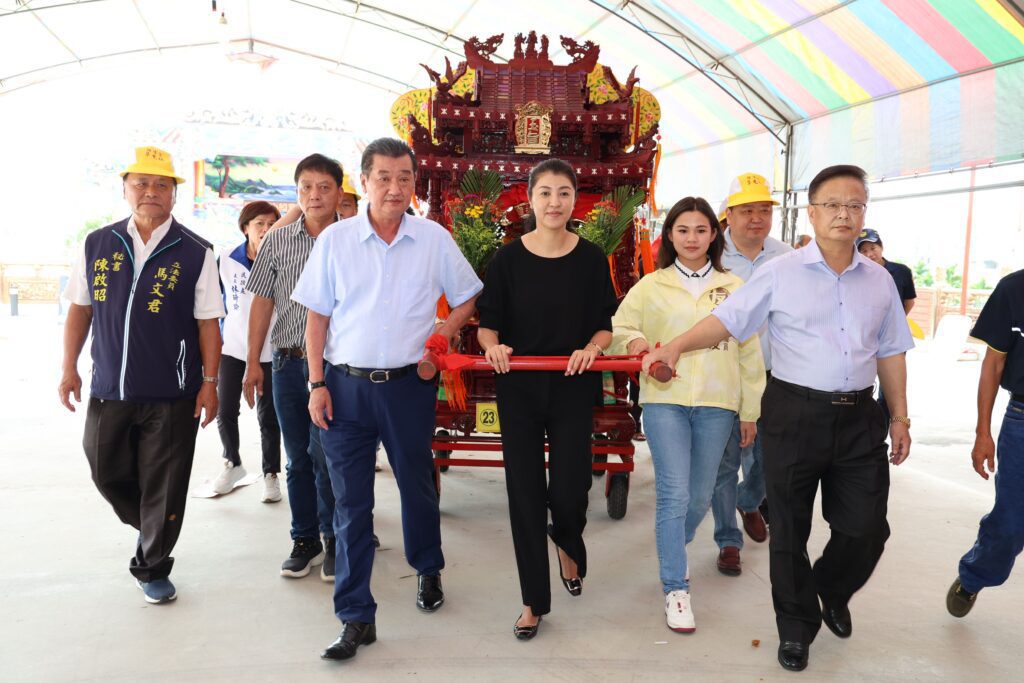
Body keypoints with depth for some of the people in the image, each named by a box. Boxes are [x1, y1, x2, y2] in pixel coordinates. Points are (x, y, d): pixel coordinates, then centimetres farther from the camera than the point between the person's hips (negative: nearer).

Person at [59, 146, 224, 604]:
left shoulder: (195, 253, -3)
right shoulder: (97, 245, 5)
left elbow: (208, 323, -3)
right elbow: (80, 309, 11)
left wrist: (209, 382, -6)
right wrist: (69, 368, 6)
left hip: (172, 395, -3)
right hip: (109, 390, 3)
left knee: (163, 488, 5)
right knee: (107, 473, 14)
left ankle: (152, 568, 24)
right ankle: (152, 529, 42)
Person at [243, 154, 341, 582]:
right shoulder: (277, 241, 8)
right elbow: (262, 302, 9)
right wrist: (253, 363, 6)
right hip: (287, 363, 3)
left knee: (325, 453, -6)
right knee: (298, 458, 10)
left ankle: (334, 540, 12)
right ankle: (305, 541, 23)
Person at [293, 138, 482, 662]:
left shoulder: (434, 239, -1)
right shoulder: (335, 240, 0)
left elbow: (467, 299, 11)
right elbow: (317, 317, 3)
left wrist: (441, 334, -6)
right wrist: (317, 384, -2)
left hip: (409, 384, 0)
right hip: (346, 384, 0)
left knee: (417, 486, 17)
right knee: (351, 502, 3)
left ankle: (428, 571, 43)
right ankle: (356, 618, 14)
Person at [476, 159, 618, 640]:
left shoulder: (591, 258, 0)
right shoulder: (508, 258, 0)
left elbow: (606, 325, 2)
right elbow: (488, 324, 2)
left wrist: (591, 348, -19)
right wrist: (493, 346, -19)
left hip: (573, 389, 0)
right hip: (518, 389, 1)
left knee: (569, 489, -2)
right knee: (525, 491, 4)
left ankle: (568, 544, 38)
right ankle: (534, 600, 20)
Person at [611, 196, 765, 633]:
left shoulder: (733, 287, 9)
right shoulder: (651, 286, 5)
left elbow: (749, 352, 11)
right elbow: (619, 327, 8)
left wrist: (750, 410, 10)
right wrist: (634, 342, -16)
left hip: (717, 404, 2)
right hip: (665, 400, -2)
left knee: (700, 497, 10)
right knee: (674, 493, -9)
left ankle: (673, 549, 40)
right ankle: (675, 590, 3)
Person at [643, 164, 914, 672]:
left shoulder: (879, 280, 8)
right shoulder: (781, 273, -5)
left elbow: (890, 351, 13)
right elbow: (727, 319, -10)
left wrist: (900, 416, 12)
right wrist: (677, 347, -25)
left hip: (858, 416, 3)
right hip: (795, 413, -3)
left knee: (866, 527, 8)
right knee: (790, 529, 8)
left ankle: (832, 590, 41)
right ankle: (797, 626, 29)